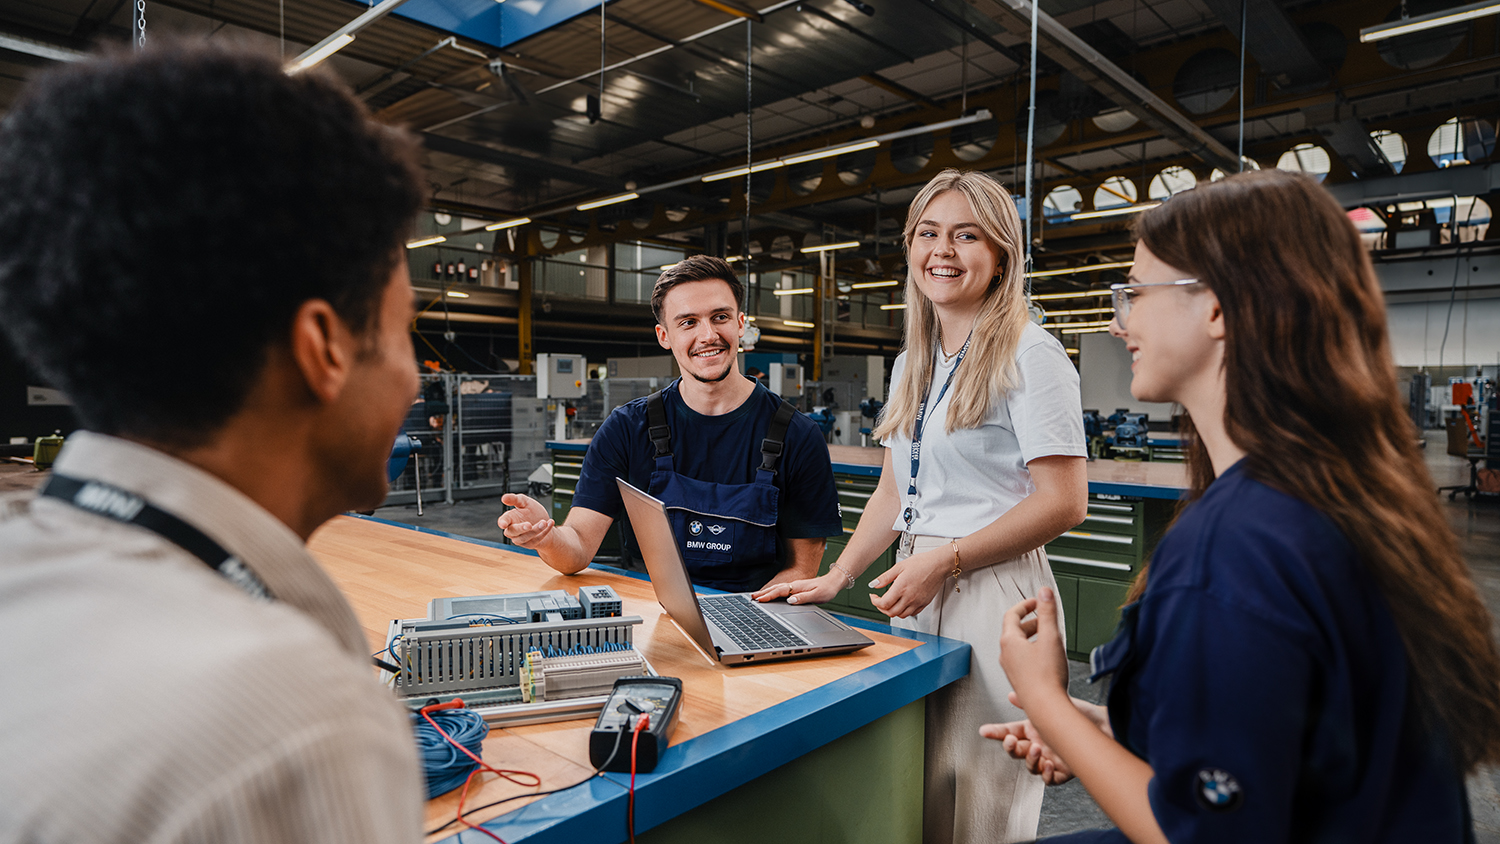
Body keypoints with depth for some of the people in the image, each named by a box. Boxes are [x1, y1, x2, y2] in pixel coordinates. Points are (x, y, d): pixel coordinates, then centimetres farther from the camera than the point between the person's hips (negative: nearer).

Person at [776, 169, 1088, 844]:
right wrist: (837, 577, 8)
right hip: (917, 595, 7)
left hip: (993, 593, -7)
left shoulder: (1029, 355, -9)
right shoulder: (910, 365, 13)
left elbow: (1064, 502, -14)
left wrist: (946, 560, -16)